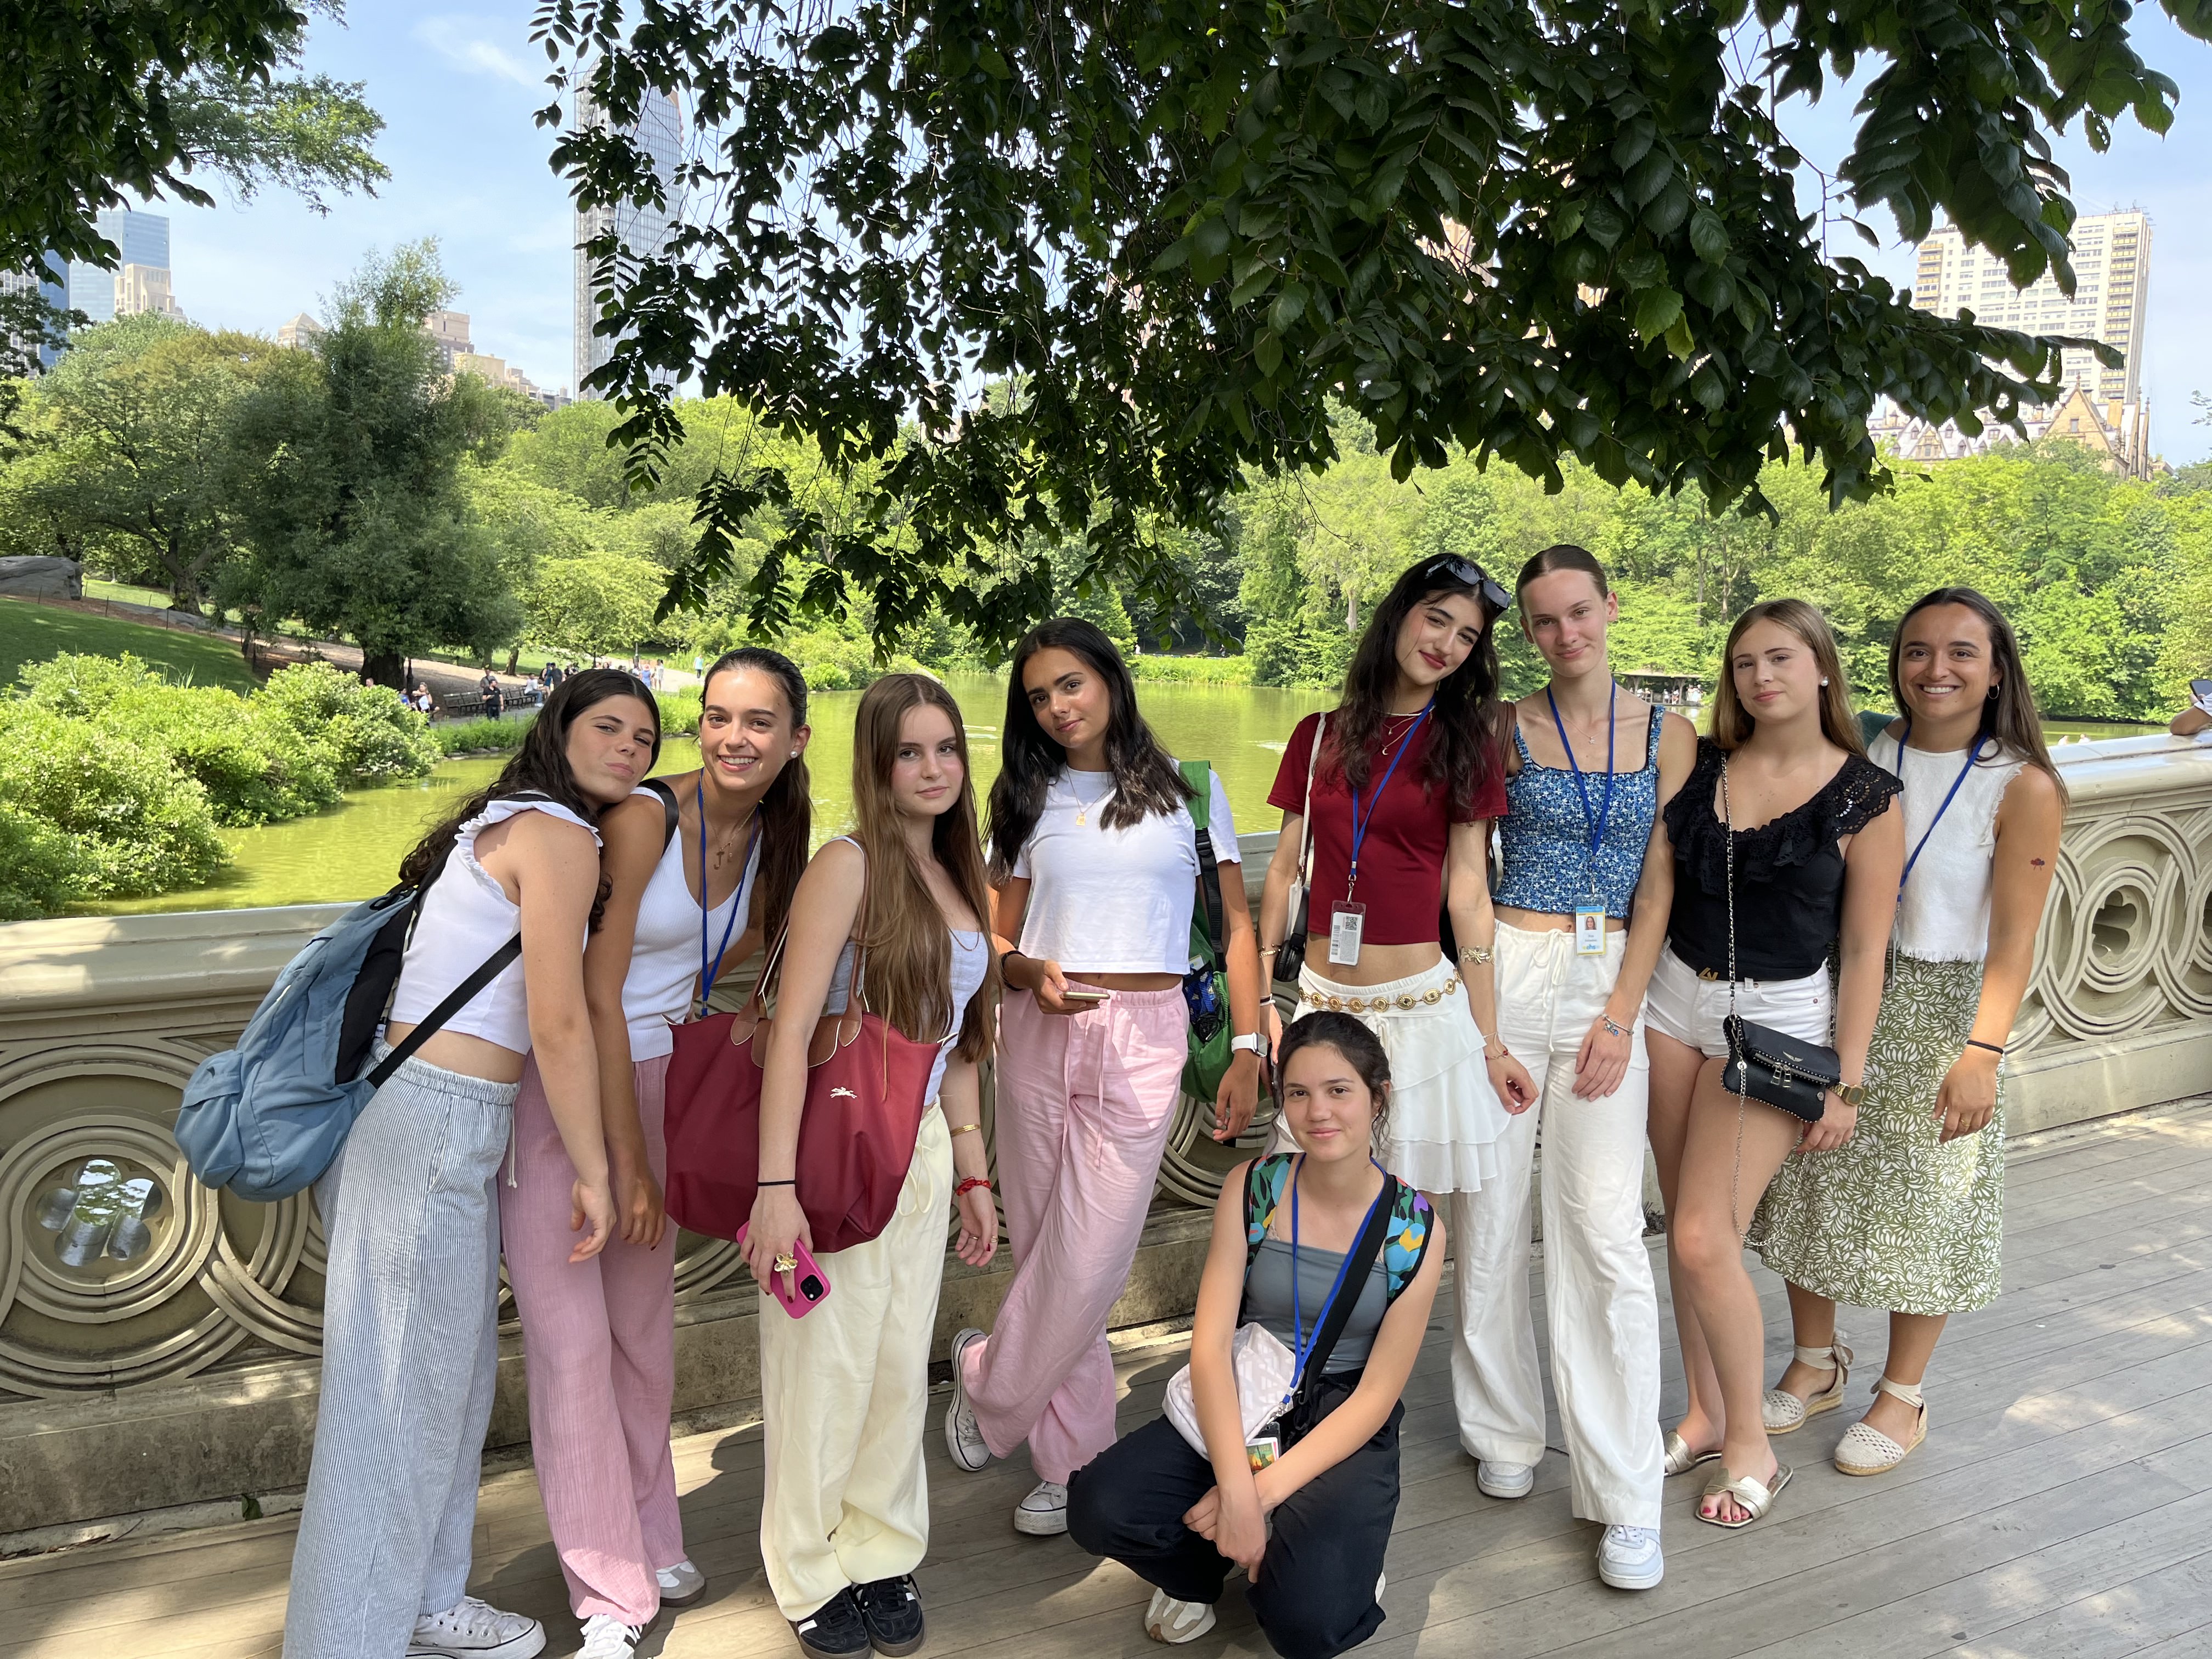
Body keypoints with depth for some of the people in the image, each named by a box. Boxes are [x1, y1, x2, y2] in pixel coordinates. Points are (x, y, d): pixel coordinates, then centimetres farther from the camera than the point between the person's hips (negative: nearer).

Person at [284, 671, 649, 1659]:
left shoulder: (503, 824, 17)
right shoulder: (559, 835, -12)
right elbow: (558, 1024, -15)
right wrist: (593, 1171, -9)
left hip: (416, 1113, 10)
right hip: (435, 1129, -10)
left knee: (454, 1373, 19)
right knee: (401, 1393, 0)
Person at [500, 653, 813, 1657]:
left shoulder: (775, 838, 1)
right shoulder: (644, 817, -20)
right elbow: (596, 995, -19)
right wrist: (628, 1165, -15)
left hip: (651, 1078, 6)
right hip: (555, 1084, -6)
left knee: (643, 1327, 14)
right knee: (573, 1337, -4)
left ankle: (647, 1537, 32)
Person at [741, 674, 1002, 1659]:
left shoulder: (958, 881, 11)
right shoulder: (849, 866, -11)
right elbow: (791, 1030, -18)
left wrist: (974, 1174, 16)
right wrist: (776, 1185, -23)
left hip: (924, 1150, 6)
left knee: (902, 1366, 12)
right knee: (828, 1366, 5)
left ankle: (882, 1554, 31)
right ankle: (812, 1571, 26)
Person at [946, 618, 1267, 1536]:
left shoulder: (1187, 788, 6)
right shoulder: (1031, 801, 12)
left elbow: (1237, 926, 6)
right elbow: (1000, 936, 13)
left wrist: (1247, 1049, -2)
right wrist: (1026, 969, -10)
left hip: (1143, 1043, -2)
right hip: (1038, 1035, 3)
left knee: (1089, 1264, -6)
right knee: (1047, 1253, 6)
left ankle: (985, 1387, 19)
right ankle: (1076, 1462, 23)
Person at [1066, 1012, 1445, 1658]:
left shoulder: (1413, 1229, -8)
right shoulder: (1252, 1189, -6)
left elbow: (1377, 1395, -9)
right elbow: (1211, 1345, -11)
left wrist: (1263, 1492, -20)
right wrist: (1236, 1491, -25)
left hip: (1346, 1433, -2)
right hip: (1241, 1406, 2)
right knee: (1099, 1506, -24)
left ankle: (1341, 1558, 9)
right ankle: (1199, 1572, 9)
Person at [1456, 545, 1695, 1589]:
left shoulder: (1668, 738, 6)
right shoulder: (1505, 730, 4)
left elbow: (1658, 888, 3)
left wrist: (1619, 1017, -6)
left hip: (1611, 984, 0)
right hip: (1506, 975, 0)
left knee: (1605, 1230, -6)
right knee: (1490, 1209, 3)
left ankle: (1626, 1497, 3)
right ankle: (1505, 1430, 23)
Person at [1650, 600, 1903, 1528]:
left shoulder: (1864, 798, -7)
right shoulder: (1702, 765, 3)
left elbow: (1864, 948, -5)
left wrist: (1847, 1082, -6)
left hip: (1779, 1017, -4)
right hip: (1676, 999, 4)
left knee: (1704, 1238, -8)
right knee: (1685, 1226, 9)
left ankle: (1750, 1447, 12)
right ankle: (1705, 1415, 27)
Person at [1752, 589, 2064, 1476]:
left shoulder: (2023, 787, -9)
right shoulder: (1862, 760, 2)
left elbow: (2015, 938, -14)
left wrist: (1983, 1051, -24)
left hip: (1939, 1015, -3)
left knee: (1922, 1203, 8)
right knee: (1813, 1182, 11)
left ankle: (1902, 1396, 28)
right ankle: (1816, 1365, 34)